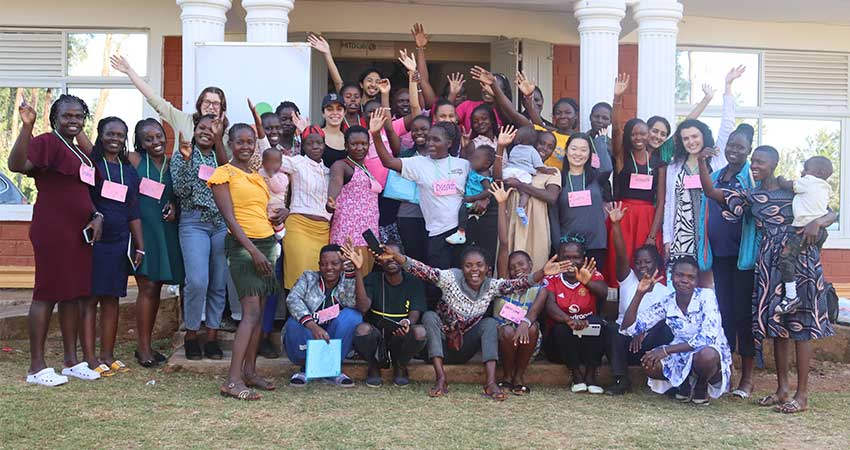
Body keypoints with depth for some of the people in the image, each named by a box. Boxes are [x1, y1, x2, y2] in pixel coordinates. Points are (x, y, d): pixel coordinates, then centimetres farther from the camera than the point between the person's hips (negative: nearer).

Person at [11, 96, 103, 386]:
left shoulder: (81, 151, 17)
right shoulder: (47, 142, -9)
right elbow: (16, 164, -26)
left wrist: (96, 216, 10)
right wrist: (26, 126, -36)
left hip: (79, 231, 9)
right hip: (53, 230, -9)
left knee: (73, 294, 12)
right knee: (47, 293, -5)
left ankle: (72, 361, 20)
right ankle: (36, 367, 1)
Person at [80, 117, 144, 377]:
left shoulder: (129, 170, 14)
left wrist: (139, 246, 12)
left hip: (119, 242, 5)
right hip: (93, 240, -5)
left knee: (112, 299, 8)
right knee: (90, 298, -3)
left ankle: (108, 356, 14)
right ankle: (89, 358, 0)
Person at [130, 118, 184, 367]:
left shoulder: (172, 163, 11)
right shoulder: (134, 160, -2)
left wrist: (174, 207, 0)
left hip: (165, 231, 5)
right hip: (142, 228, -5)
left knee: (155, 288, 10)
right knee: (147, 287, -8)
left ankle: (146, 344, 19)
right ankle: (143, 347, 0)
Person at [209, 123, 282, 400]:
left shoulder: (258, 177, 19)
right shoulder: (224, 174, -3)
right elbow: (230, 218, -11)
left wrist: (279, 216, 5)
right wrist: (253, 250, -18)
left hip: (267, 243, 8)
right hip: (242, 244, -8)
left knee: (258, 312, 7)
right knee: (252, 312, -16)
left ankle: (250, 371, 13)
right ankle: (233, 380, -19)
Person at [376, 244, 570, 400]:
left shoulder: (492, 286, -9)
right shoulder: (451, 278, -16)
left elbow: (519, 283, -23)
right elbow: (423, 270, -29)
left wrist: (542, 273, -41)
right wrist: (395, 256, -44)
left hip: (465, 349, 2)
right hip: (443, 344, -1)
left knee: (490, 323, -20)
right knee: (429, 316, -27)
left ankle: (490, 382, -30)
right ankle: (441, 379, -32)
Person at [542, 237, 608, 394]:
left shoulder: (592, 275, -2)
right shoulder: (552, 278, -4)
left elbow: (603, 292, -25)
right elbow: (550, 306, -22)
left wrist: (587, 282, -47)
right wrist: (568, 320, -41)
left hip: (588, 337, 1)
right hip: (560, 340, -1)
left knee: (595, 321, -28)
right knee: (562, 328, -31)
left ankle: (590, 374, -19)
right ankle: (576, 375, -17)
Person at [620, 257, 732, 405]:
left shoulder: (706, 296, -15)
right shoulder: (665, 303, -5)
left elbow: (707, 337, -25)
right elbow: (627, 328, -9)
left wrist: (666, 350, -28)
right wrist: (640, 293, -19)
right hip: (683, 357, 3)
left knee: (706, 355, -39)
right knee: (649, 362, -25)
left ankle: (702, 387, -4)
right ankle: (684, 384, 5)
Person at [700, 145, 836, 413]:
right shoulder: (750, 196, 11)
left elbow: (831, 214, 2)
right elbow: (710, 191, 5)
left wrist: (816, 223, -19)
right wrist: (701, 161, -6)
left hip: (799, 259, -4)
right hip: (769, 263, 4)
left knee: (800, 324, -3)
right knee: (777, 324, 8)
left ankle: (802, 395, 1)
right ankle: (782, 389, 18)